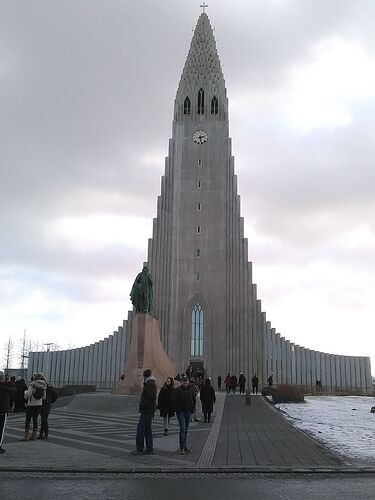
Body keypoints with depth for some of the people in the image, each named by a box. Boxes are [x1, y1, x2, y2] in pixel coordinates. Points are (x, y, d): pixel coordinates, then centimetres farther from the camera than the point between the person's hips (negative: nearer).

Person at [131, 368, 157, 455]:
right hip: (149, 410, 10)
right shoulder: (152, 383, 17)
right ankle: (149, 449, 16)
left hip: (147, 410, -10)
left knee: (140, 428, -7)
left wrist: (143, 404, -17)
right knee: (148, 429, 12)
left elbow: (151, 397, -26)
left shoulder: (150, 384, -14)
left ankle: (139, 449, -5)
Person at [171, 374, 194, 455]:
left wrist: (191, 409, 11)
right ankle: (182, 447, -13)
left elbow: (192, 401, 23)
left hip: (188, 412, 6)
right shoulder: (178, 390, -8)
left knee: (185, 430, 12)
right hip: (181, 412, -6)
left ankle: (184, 446, 21)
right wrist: (178, 410, -13)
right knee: (183, 428, -15)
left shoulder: (190, 391, 11)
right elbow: (173, 400, -11)